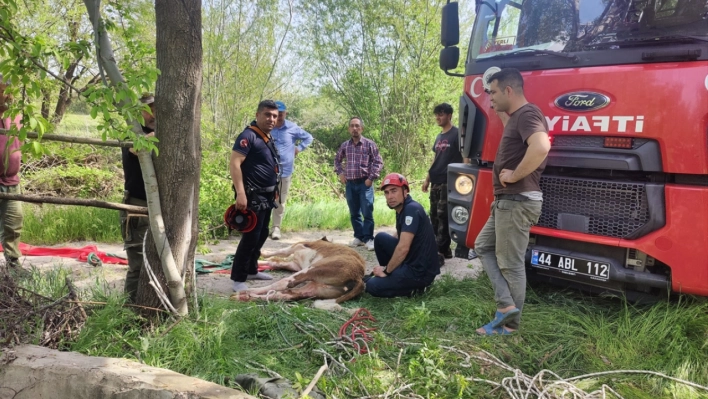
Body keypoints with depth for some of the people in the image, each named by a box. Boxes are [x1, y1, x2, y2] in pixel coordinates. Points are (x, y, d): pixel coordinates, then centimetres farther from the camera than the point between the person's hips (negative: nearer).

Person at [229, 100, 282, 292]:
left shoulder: (268, 137, 13)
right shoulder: (248, 135, -16)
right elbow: (234, 164, -23)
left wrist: (274, 190, 20)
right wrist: (240, 194, -30)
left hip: (266, 196, 10)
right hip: (253, 196, -10)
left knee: (262, 235, 17)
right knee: (250, 237, -9)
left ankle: (252, 270, 30)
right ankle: (238, 279, 0)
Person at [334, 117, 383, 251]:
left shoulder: (369, 144, -3)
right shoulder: (345, 145, 8)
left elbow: (379, 162, -2)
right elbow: (337, 160, 23)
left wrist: (371, 178, -9)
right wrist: (340, 173, 9)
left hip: (365, 183, -4)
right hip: (350, 184, 4)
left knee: (367, 213, -6)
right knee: (354, 213, 10)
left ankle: (368, 239, 2)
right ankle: (359, 237, 20)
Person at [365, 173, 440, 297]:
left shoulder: (412, 209, -21)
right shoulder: (401, 209, 9)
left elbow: (403, 248, -25)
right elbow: (398, 240, 20)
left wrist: (386, 270, -12)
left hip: (421, 271, -9)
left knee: (372, 286, -8)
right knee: (381, 238, 10)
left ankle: (415, 287, 1)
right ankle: (392, 275, 16)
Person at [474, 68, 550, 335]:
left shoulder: (527, 113, -17)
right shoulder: (516, 117, 16)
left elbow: (541, 146, -34)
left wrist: (514, 175, -23)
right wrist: (502, 114, 18)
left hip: (517, 201, -11)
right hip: (506, 201, 11)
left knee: (510, 264, -2)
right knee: (483, 246, 16)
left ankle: (510, 324, 10)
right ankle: (506, 304, 13)